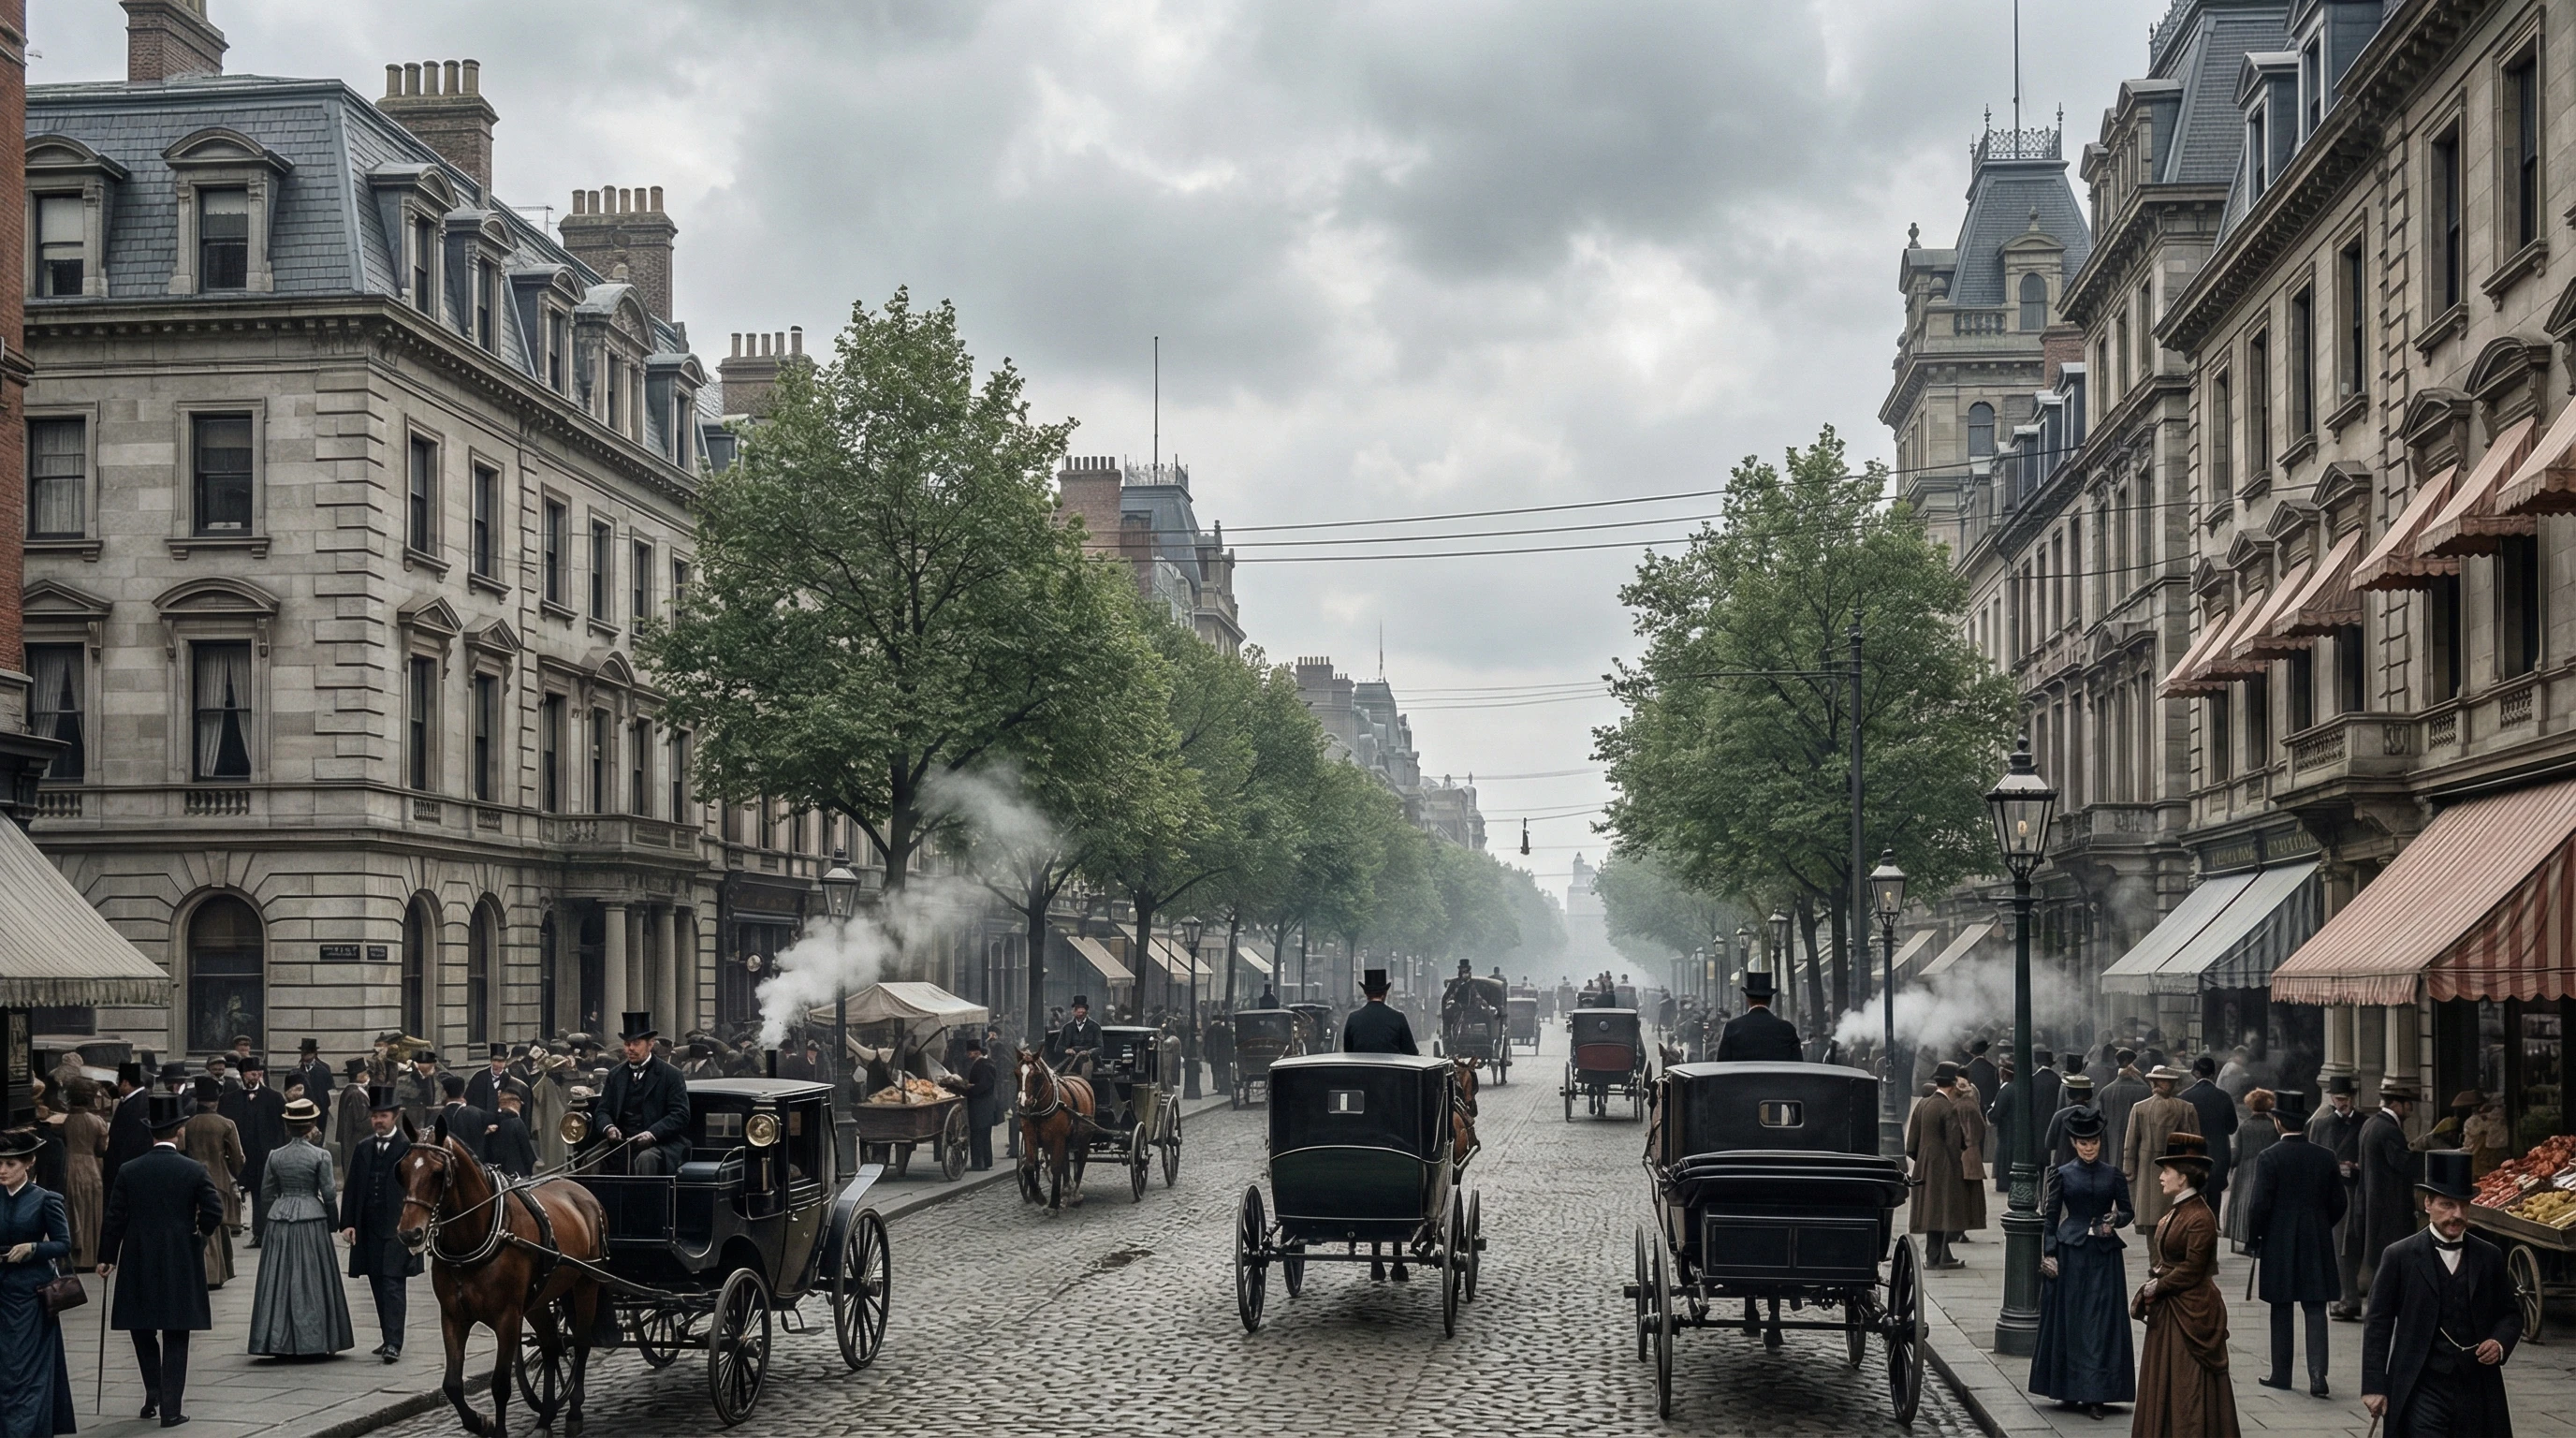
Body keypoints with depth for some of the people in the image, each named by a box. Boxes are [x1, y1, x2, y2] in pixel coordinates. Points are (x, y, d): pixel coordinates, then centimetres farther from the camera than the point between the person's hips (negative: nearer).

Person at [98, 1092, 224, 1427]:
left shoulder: (129, 1172, -3)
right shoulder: (195, 1171, -7)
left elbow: (115, 1219, -2)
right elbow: (214, 1213, -9)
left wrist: (107, 1257, 9)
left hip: (139, 1263, 1)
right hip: (181, 1264, -1)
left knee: (142, 1328, 19)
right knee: (175, 1338, 4)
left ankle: (153, 1394, 13)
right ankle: (171, 1409, 1)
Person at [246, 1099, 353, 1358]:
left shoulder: (275, 1156, 2)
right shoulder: (320, 1156, -8)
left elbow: (266, 1191, 8)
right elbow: (328, 1193, -8)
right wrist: (337, 1188, 13)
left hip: (280, 1220, 3)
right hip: (312, 1219, -3)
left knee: (280, 1279, 7)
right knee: (311, 1279, 5)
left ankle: (279, 1342, 7)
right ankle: (315, 1338, 6)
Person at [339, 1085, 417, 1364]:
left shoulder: (408, 1147, -4)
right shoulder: (364, 1149, 13)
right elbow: (352, 1188, 12)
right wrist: (347, 1223, 3)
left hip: (397, 1227, -6)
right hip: (369, 1228, 6)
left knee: (393, 1283, -10)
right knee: (378, 1285, 10)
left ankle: (394, 1343, -13)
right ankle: (389, 1338, 20)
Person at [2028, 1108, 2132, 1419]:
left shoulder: (2113, 1175, 5)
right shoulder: (2062, 1175, 2)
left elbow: (2127, 1210, 11)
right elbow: (2050, 1216, 3)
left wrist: (2115, 1221, -10)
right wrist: (2048, 1253, -5)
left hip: (2105, 1255, 1)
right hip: (2070, 1252, -1)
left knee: (2102, 1321, -1)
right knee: (2069, 1320, 1)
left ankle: (2095, 1394, 2)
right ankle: (2069, 1389, 10)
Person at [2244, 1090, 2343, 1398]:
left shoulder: (2269, 1158, -12)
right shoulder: (2325, 1158, 1)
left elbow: (2258, 1205, -13)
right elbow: (2338, 1204, 6)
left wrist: (2253, 1241, 0)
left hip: (2278, 1245, -3)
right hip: (2318, 1245, 3)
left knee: (2281, 1312, 8)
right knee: (2316, 1310, 2)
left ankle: (2281, 1373, 14)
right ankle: (2317, 1374, -8)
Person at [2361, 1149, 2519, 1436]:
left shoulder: (2489, 1257, 8)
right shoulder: (2399, 1257, -2)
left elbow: (2511, 1314, 18)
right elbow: (2378, 1325, -1)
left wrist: (2500, 1343, -5)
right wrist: (2374, 1386, -5)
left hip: (2478, 1392, 4)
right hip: (2423, 1391, -4)